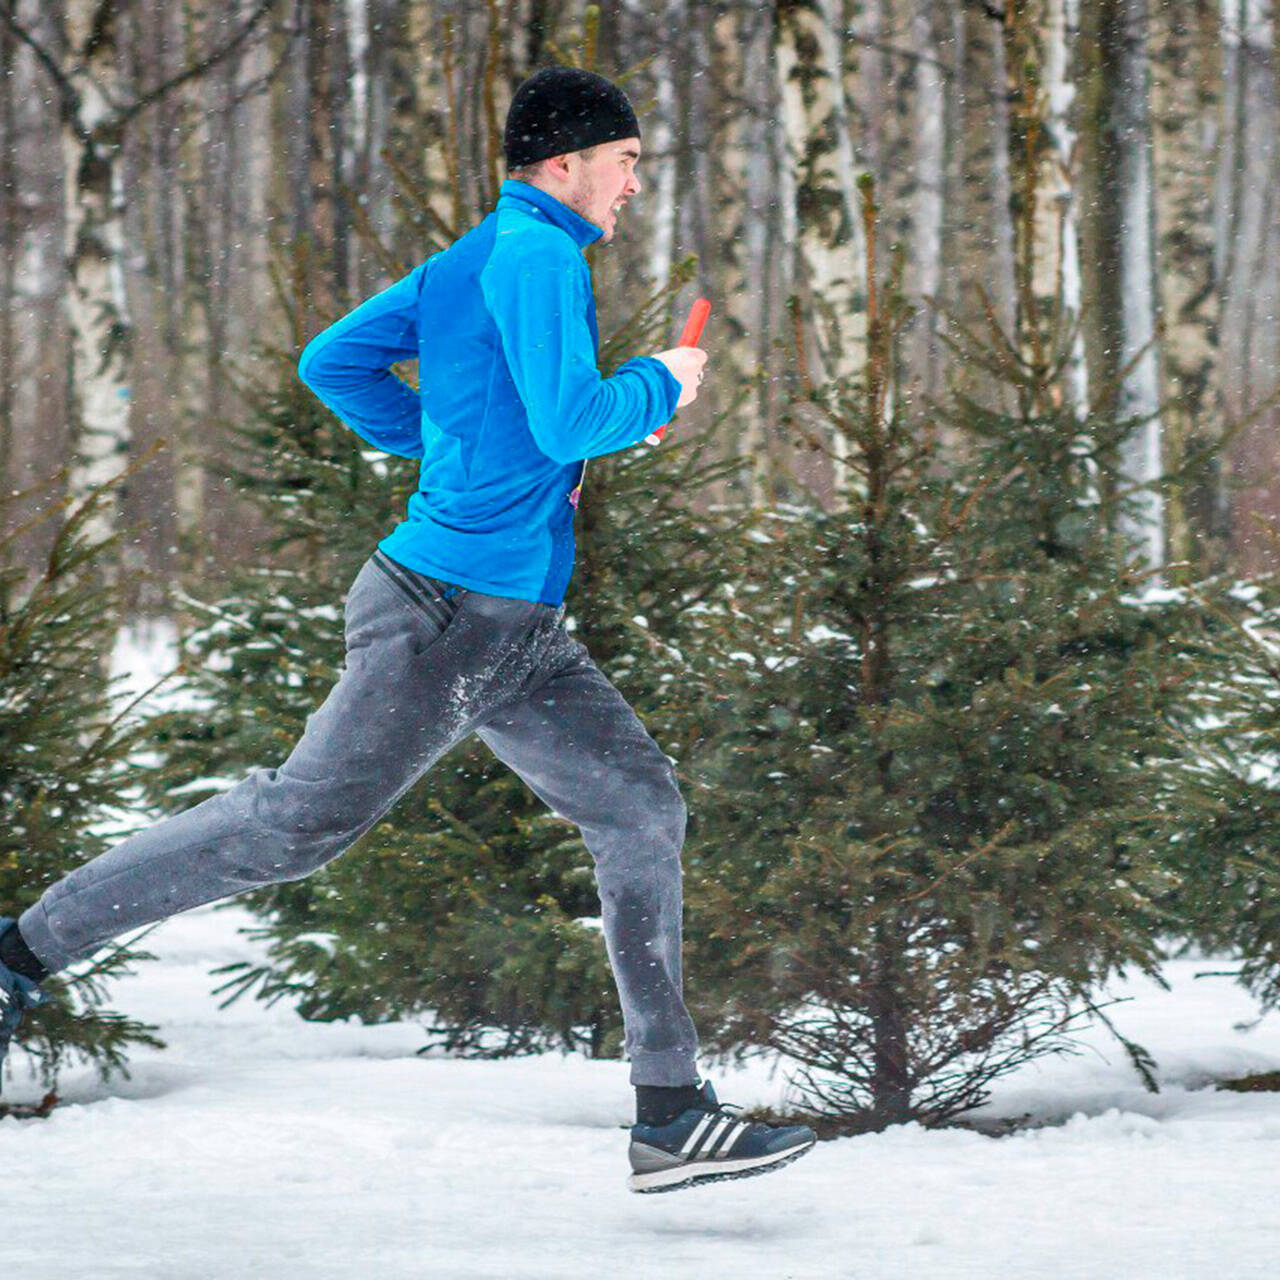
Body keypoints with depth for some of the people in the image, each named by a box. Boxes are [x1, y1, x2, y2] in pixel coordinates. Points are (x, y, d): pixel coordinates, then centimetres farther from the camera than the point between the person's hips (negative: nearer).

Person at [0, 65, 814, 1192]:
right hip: (449, 613, -10)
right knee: (301, 822, -6)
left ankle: (671, 1115, 3)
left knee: (640, 806, 5)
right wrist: (661, 385, -5)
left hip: (519, 634, 10)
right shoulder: (534, 256, -13)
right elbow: (573, 425, -23)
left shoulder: (462, 264, 16)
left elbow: (334, 362, 19)